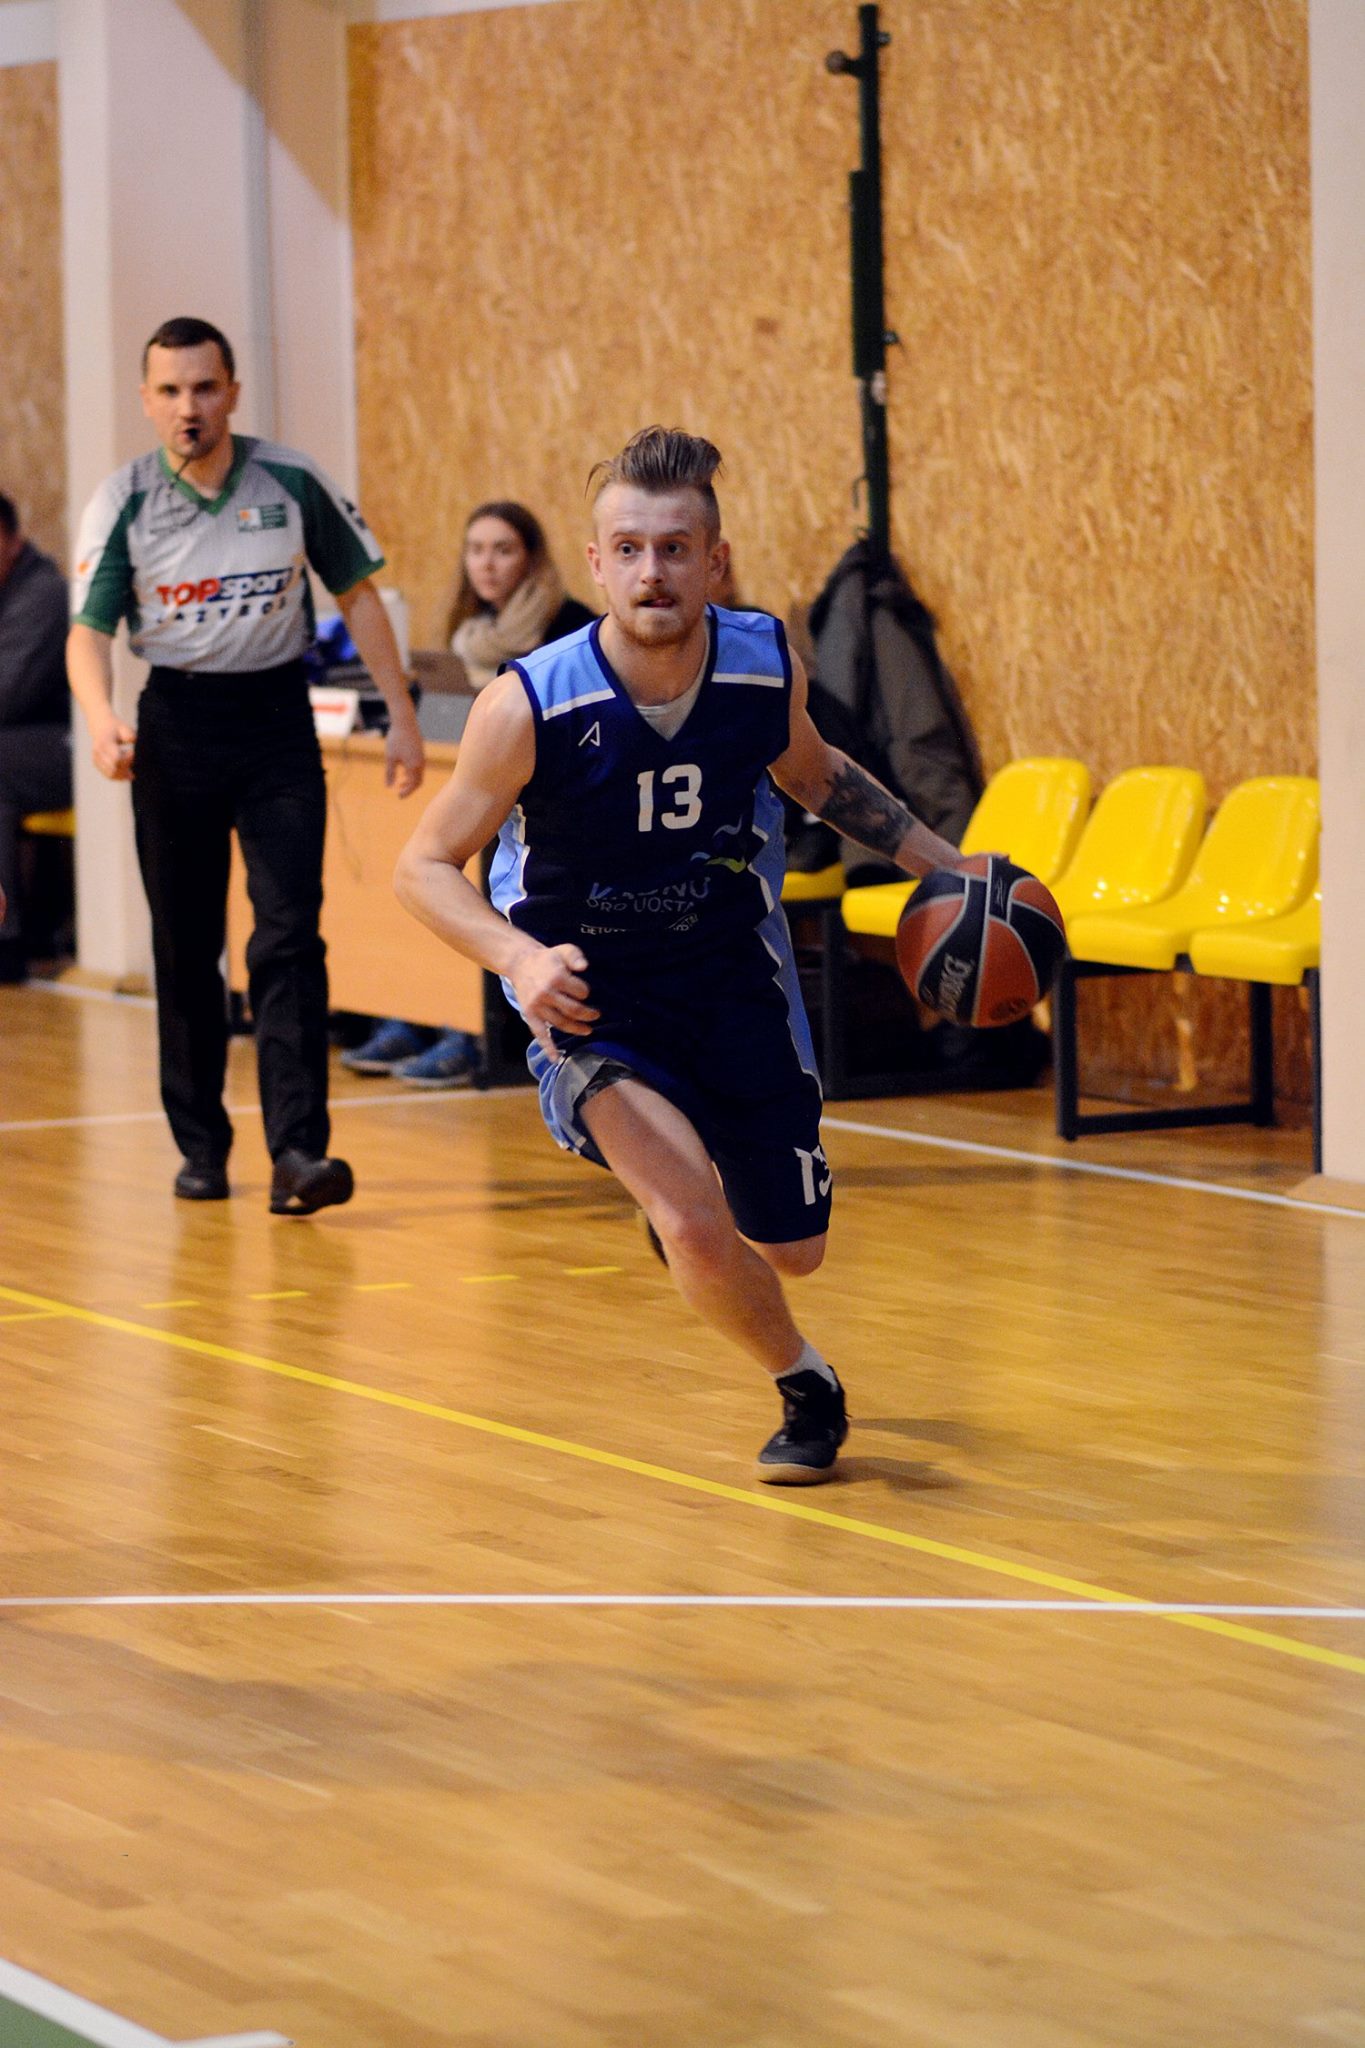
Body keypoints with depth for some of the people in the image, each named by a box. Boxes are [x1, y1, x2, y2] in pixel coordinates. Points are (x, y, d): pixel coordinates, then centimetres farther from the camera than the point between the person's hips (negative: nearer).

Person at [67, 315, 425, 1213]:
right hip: (176, 725, 1)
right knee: (185, 949, 7)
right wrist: (103, 719, -26)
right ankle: (201, 1146, 20)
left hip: (277, 718, -1)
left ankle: (299, 1150, -17)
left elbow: (358, 594, 6)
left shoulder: (292, 481, -4)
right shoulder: (123, 502, -4)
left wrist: (402, 716, 2)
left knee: (290, 936, -13)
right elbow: (89, 630, -6)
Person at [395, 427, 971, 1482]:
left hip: (734, 974, 4)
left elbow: (816, 776, 9)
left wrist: (944, 864, 2)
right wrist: (519, 958, -33)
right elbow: (426, 866, -15)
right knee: (698, 1232, -24)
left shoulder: (767, 664, -15)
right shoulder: (531, 704, -25)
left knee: (794, 1250, 14)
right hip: (591, 992, -4)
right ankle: (806, 1384, 9)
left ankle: (676, 1198, 52)